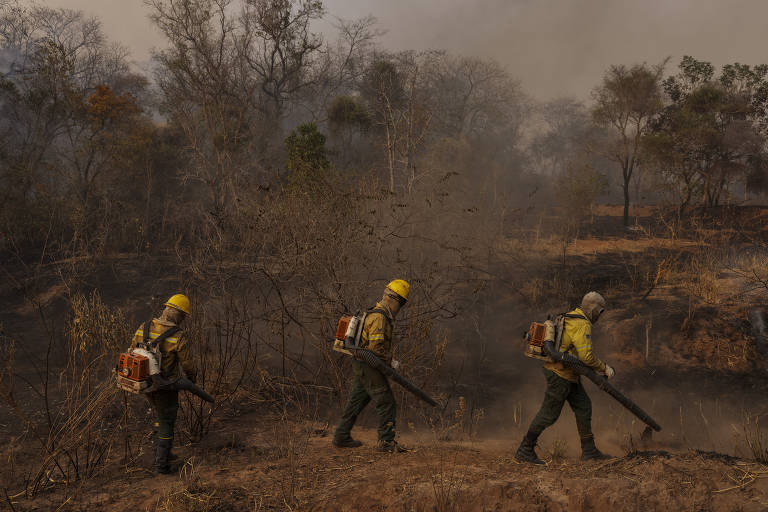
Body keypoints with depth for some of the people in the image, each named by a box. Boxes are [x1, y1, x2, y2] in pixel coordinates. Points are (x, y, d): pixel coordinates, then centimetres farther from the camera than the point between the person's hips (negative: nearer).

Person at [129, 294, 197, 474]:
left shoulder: (144, 328, -7)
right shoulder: (178, 337, -23)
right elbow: (188, 364, -14)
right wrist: (192, 378, 9)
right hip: (166, 388, -5)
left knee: (162, 415, 28)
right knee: (166, 424, 12)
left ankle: (161, 453, 37)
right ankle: (161, 464, 20)